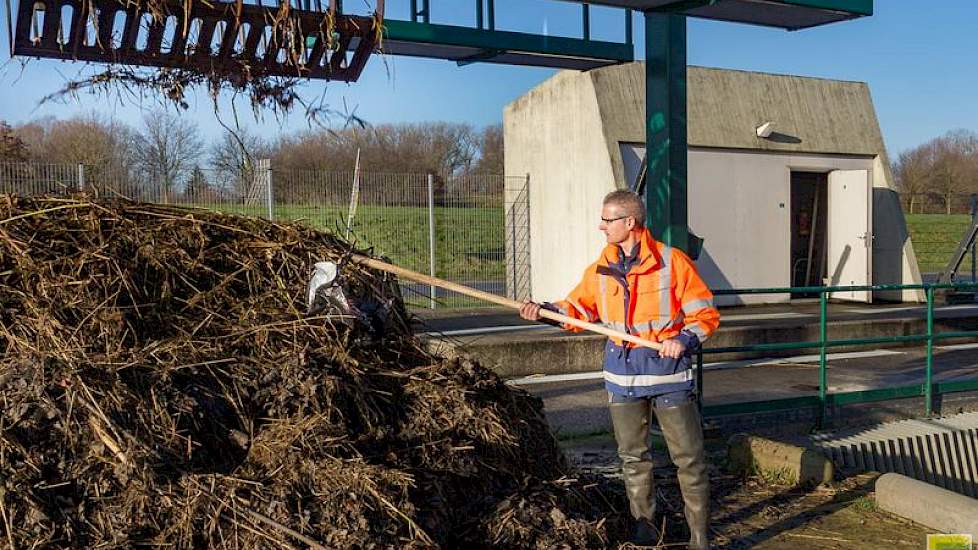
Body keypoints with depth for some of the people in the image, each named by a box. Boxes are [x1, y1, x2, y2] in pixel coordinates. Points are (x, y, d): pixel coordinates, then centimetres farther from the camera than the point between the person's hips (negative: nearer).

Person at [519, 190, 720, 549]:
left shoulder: (673, 262, -10)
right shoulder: (601, 269, 4)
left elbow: (705, 314, -7)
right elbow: (579, 308, 7)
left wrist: (684, 338, -24)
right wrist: (546, 311, -10)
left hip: (669, 371, -4)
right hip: (622, 374, 4)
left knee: (689, 458, 2)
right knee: (632, 456, 13)